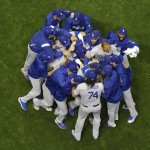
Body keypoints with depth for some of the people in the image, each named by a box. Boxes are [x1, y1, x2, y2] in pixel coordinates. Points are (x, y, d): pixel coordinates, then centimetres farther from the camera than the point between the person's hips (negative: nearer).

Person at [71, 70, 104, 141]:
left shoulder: (81, 86, -35)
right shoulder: (100, 86, -31)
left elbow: (73, 95, -16)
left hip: (85, 108, -1)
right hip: (97, 107, 1)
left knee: (80, 119, 29)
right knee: (97, 117, 34)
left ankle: (77, 135, 52)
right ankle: (95, 134, 55)